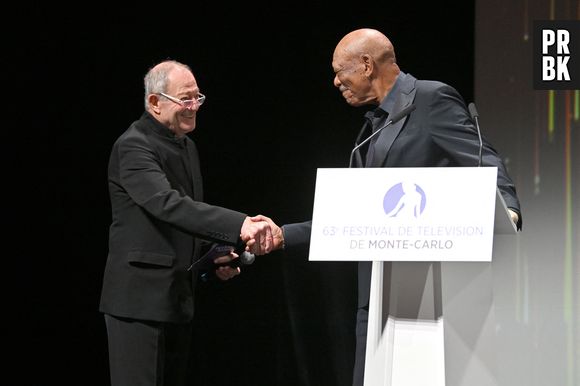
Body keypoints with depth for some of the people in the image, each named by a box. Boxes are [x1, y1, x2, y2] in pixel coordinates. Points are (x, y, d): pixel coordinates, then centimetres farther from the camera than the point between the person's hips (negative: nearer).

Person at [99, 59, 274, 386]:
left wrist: (216, 256, 4)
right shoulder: (133, 147, -15)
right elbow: (168, 205, -31)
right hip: (140, 299, -9)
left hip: (180, 298, 9)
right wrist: (239, 226, -41)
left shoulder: (187, 147, 15)